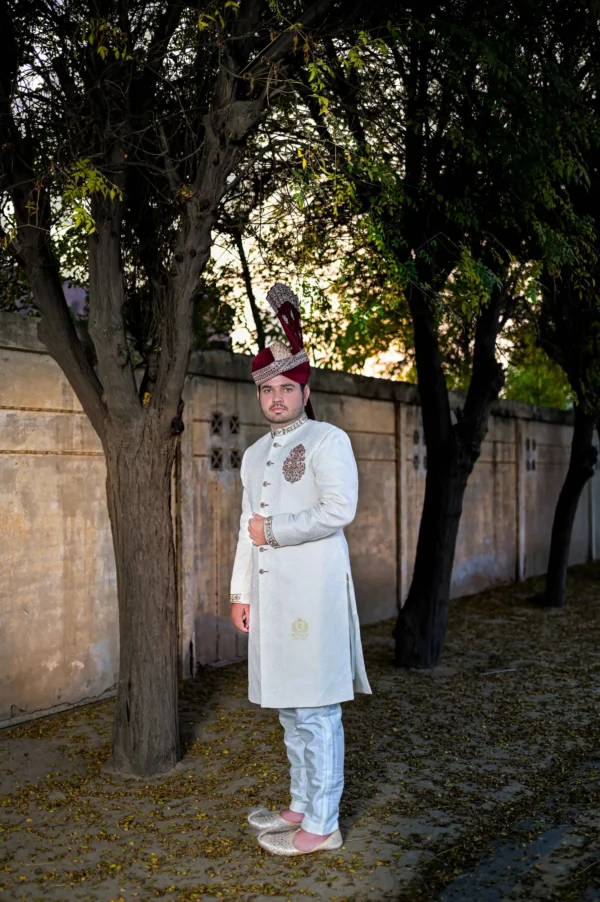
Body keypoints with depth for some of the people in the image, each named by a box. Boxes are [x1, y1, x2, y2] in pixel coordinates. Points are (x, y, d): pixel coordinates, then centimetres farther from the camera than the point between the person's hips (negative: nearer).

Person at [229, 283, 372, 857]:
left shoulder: (327, 441, -5)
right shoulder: (255, 455, 19)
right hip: (270, 591, 8)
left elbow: (340, 510, -17)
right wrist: (241, 591, 15)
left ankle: (321, 825, 6)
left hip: (313, 589, -8)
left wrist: (275, 529, -10)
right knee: (288, 707, 15)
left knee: (315, 710, -3)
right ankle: (301, 806, 27)